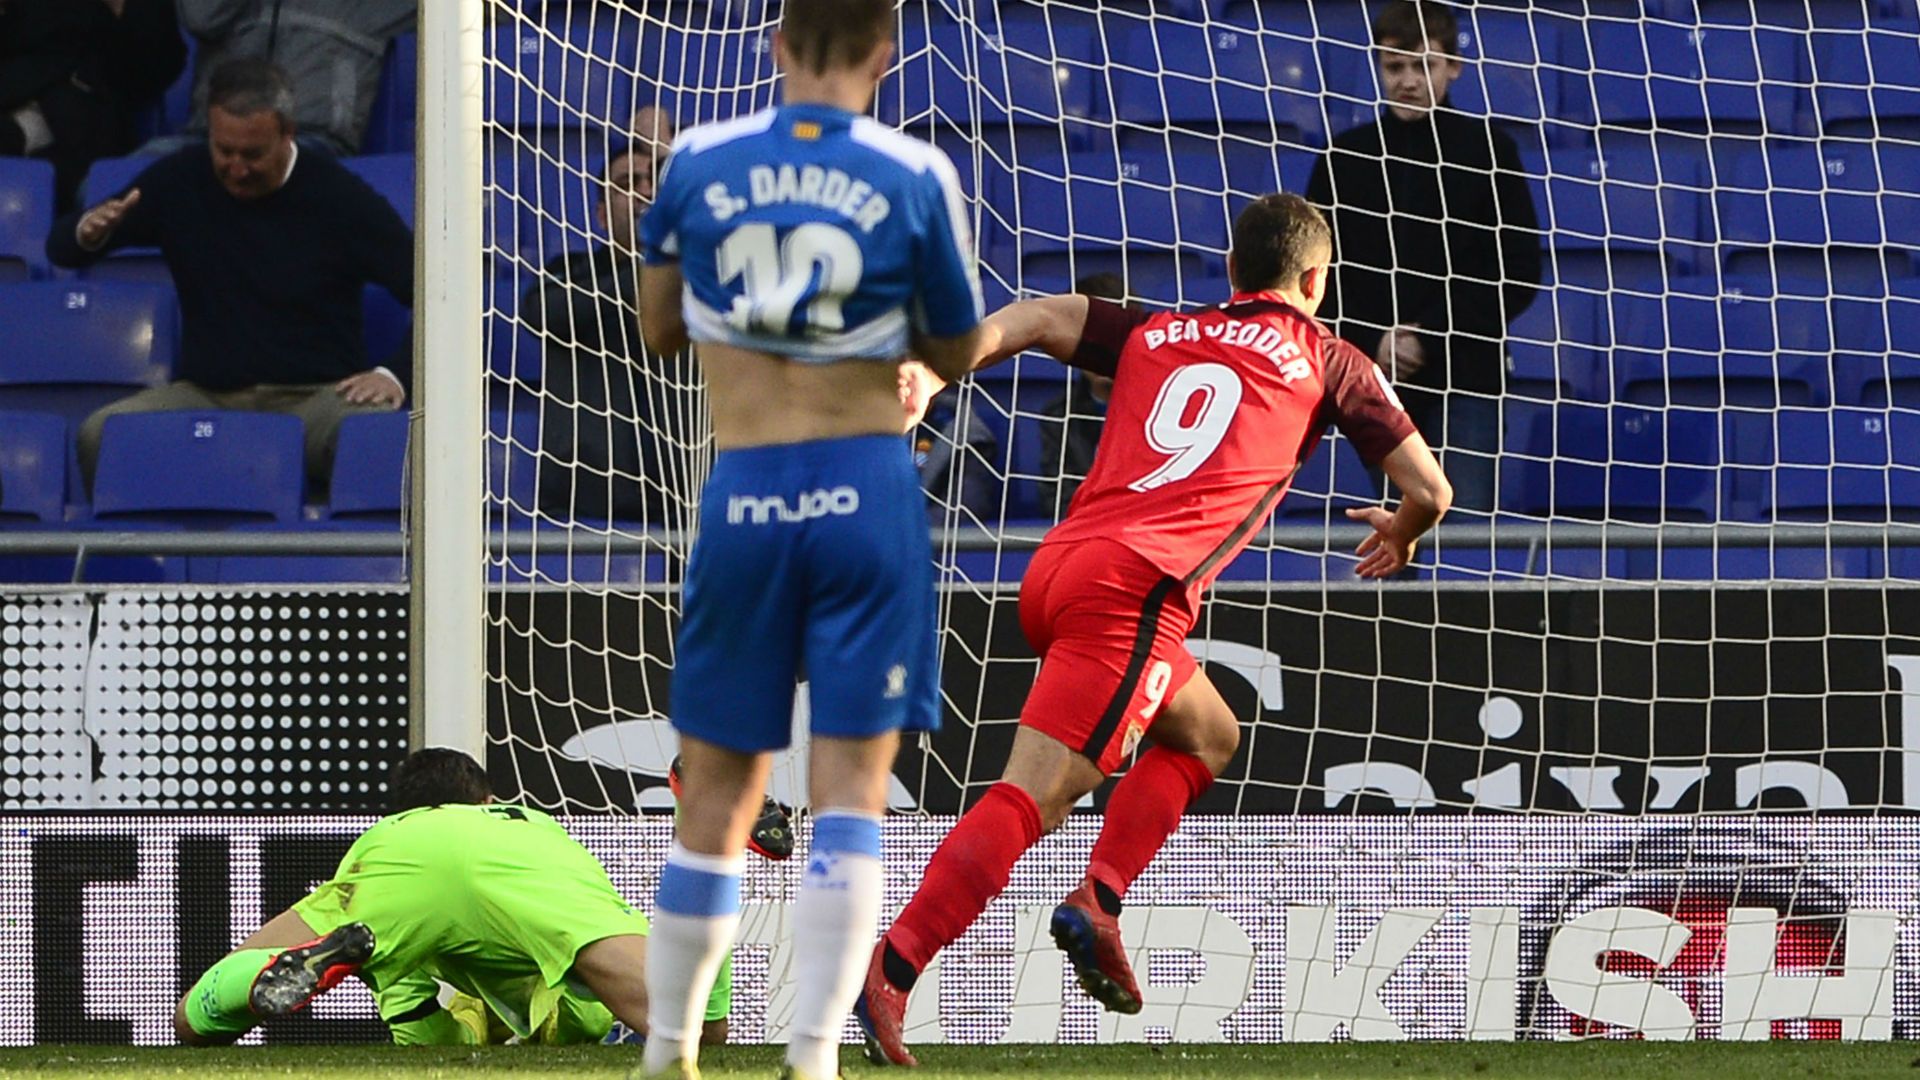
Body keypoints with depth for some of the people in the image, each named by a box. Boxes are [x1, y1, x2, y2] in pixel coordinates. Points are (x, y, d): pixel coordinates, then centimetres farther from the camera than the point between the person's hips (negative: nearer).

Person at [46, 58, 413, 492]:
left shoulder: (338, 195, -2)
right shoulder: (181, 182, 6)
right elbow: (61, 250, 13)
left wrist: (396, 375, -15)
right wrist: (87, 233, -12)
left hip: (318, 394, -3)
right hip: (207, 393, 3)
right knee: (100, 434, -28)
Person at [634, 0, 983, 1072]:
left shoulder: (700, 161, 1)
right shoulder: (916, 177, -4)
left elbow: (660, 327, 14)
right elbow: (956, 352, 6)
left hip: (743, 496, 2)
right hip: (868, 489, -2)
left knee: (718, 790, 11)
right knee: (852, 785, -1)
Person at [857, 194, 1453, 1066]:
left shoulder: (1153, 334, 25)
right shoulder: (1327, 362, 17)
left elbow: (1033, 319, 10)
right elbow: (1430, 491, 20)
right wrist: (1401, 535, 42)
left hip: (1056, 570, 6)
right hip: (1137, 588, -6)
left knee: (1208, 735, 26)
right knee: (1032, 796, -13)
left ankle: (1097, 904, 9)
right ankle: (890, 971, -27)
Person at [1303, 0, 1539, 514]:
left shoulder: (1488, 150, 2)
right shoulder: (1346, 157, 9)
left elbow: (1519, 275, -1)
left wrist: (1429, 338, -11)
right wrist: (1370, 344, -7)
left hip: (1463, 383, -3)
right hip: (1378, 382, 3)